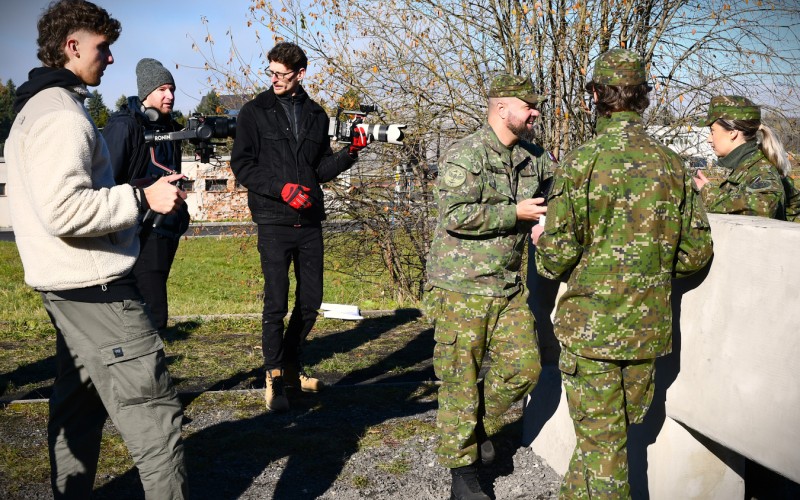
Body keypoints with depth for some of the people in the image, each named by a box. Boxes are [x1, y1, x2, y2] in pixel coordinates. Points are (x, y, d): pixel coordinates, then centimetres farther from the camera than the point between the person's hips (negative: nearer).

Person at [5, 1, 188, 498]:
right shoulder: (61, 113, -17)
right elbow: (64, 210, -27)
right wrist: (142, 198, -20)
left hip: (70, 289, 11)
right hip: (95, 288, -11)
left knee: (79, 408, 20)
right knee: (155, 410, -9)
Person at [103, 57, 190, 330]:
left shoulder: (168, 127, 15)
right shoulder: (123, 126, -10)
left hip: (167, 233, 9)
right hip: (142, 234, -9)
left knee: (153, 313, 15)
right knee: (153, 316, -14)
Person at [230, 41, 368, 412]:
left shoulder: (316, 115, 11)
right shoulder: (255, 112, 0)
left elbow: (322, 170, 14)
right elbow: (241, 165, -4)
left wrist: (349, 153, -4)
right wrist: (281, 188, -16)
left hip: (309, 221, 4)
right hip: (274, 221, -4)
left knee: (311, 300, 9)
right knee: (276, 303, -4)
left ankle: (291, 364, 28)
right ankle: (275, 377, 9)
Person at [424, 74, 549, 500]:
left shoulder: (533, 158, 10)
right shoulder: (463, 157, -13)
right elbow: (455, 216, -23)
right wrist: (516, 213, -17)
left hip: (508, 287, 7)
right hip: (460, 288, -7)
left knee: (524, 367, 6)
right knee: (461, 379, 1)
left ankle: (475, 422, 32)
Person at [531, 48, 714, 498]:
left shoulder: (582, 162, -14)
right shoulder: (672, 165, 1)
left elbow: (557, 257, -15)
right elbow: (696, 252, 4)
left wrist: (541, 242, 7)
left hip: (591, 325, -5)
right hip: (649, 326, 5)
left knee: (600, 438, 5)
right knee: (618, 428, 20)